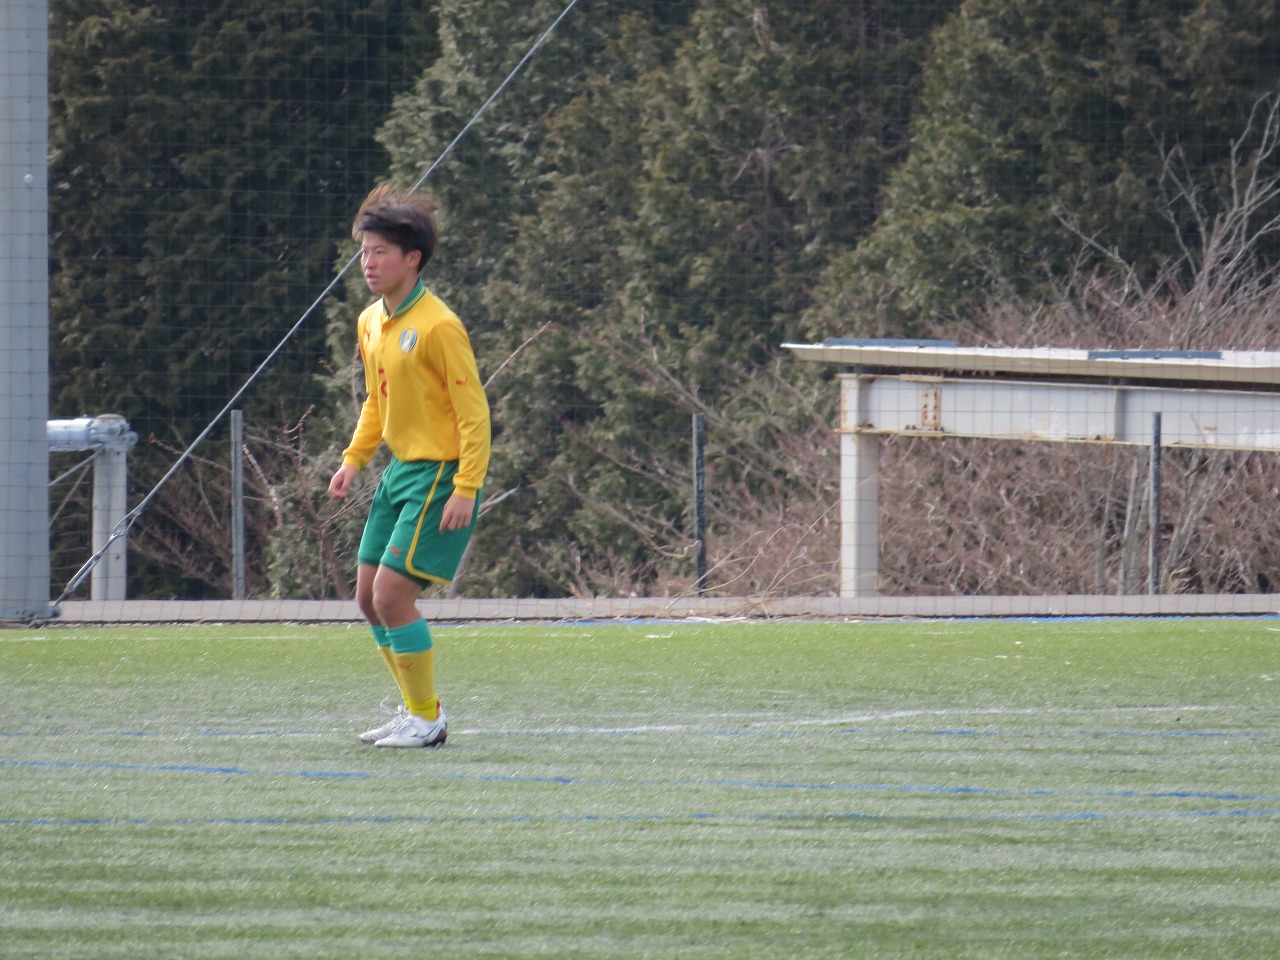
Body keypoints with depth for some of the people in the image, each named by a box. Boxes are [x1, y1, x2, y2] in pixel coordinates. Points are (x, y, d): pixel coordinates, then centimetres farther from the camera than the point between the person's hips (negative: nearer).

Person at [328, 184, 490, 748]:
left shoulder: (438, 327, -18)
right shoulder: (370, 323, 8)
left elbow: (474, 412, -17)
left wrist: (465, 490, -21)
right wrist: (353, 460, 13)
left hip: (440, 475, -9)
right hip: (399, 468, 9)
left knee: (392, 592, -14)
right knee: (369, 596, 9)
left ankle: (427, 718, -1)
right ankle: (416, 710, 22)